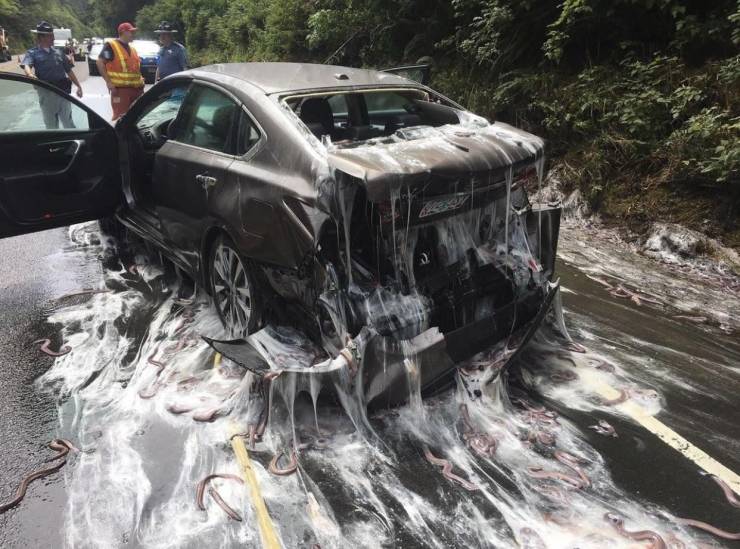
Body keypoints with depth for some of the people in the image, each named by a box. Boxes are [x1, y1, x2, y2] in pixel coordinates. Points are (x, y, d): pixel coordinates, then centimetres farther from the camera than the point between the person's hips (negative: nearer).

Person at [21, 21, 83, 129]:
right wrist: (30, 74, -40)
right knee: (51, 124, 8)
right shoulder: (33, 53, 1)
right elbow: (26, 65, -17)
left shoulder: (58, 52, 13)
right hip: (46, 93, -2)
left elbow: (69, 71, 17)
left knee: (68, 122, 7)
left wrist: (78, 86, 11)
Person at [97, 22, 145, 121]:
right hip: (120, 89, -8)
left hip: (136, 88, 8)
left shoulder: (132, 49, 20)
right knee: (120, 117, -12)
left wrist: (140, 80, 13)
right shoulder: (111, 46, -4)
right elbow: (100, 63, -9)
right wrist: (108, 82, -15)